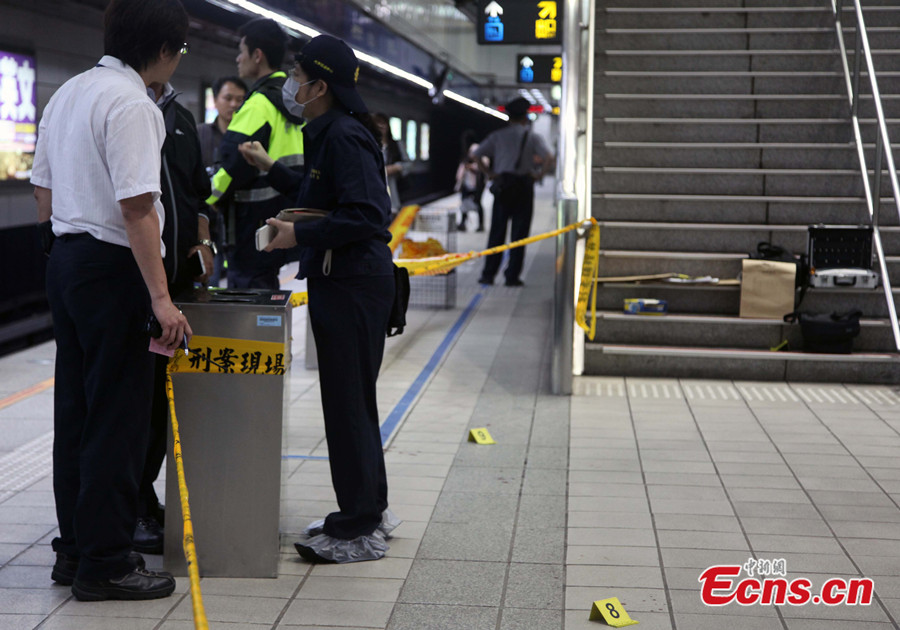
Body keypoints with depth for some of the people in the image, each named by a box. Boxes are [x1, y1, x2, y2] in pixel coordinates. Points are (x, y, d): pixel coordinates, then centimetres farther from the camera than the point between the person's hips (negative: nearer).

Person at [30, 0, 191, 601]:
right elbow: (137, 209, -21)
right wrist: (160, 297, -22)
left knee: (75, 411, 14)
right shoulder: (132, 104, -15)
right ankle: (105, 562, 5)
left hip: (65, 258, 10)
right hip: (113, 267, -9)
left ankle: (74, 548, 23)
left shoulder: (67, 93, 14)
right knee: (118, 419, -2)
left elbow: (44, 192, 19)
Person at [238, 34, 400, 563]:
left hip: (353, 287, -11)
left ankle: (360, 531, 4)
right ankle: (370, 510, 29)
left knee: (349, 404, -4)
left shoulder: (345, 137, -16)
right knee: (352, 400, 17)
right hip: (342, 283, 11)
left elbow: (366, 215, -25)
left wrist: (301, 236, -19)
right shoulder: (330, 134, 16)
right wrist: (270, 168, 30)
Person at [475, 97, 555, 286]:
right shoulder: (533, 138, 2)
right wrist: (538, 175, -5)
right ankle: (512, 276, 2)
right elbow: (549, 158, -14)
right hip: (524, 186, -1)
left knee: (496, 232, 6)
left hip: (502, 185, 1)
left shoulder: (497, 136, 7)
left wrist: (490, 174, 2)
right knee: (519, 233, 3)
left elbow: (477, 155, -1)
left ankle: (488, 274, 4)